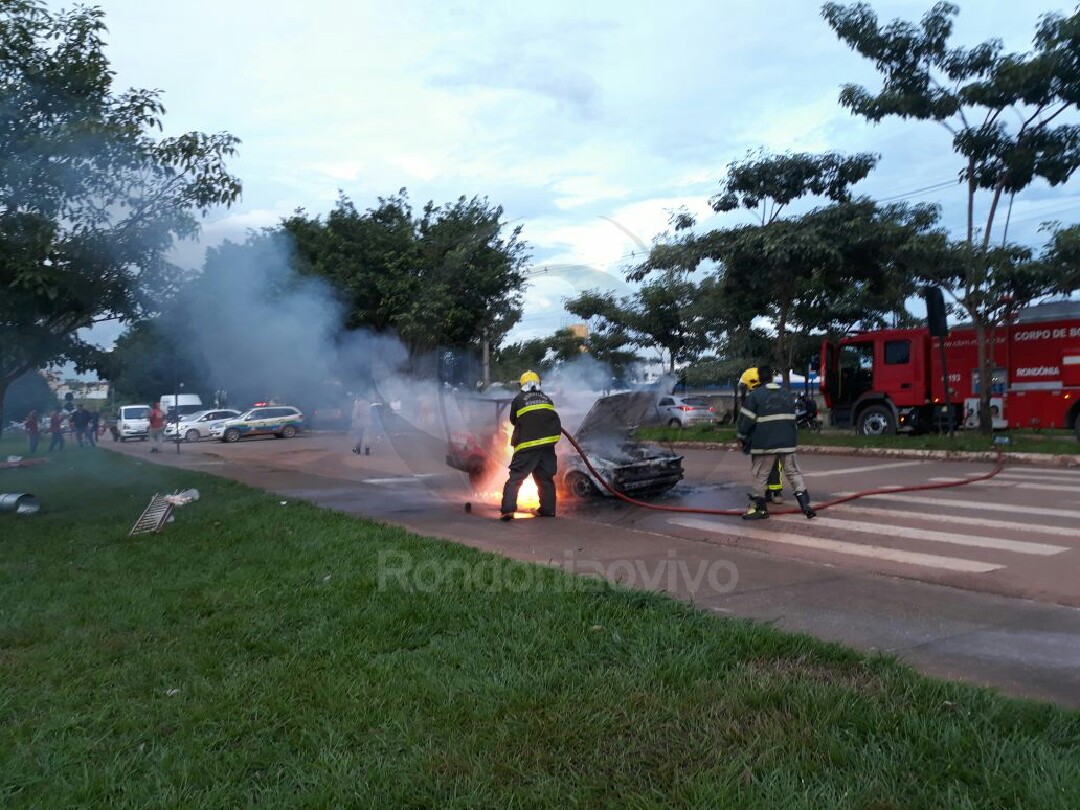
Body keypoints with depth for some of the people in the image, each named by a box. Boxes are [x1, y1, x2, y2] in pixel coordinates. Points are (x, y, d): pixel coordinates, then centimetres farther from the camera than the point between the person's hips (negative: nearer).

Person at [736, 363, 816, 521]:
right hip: (787, 443, 4)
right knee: (794, 472, 11)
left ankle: (759, 507, 11)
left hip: (764, 444, -4)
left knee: (759, 475, 5)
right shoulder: (787, 394, 11)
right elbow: (792, 419, 18)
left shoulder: (754, 395, -7)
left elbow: (747, 420, -8)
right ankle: (805, 504, 4)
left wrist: (743, 438, 5)